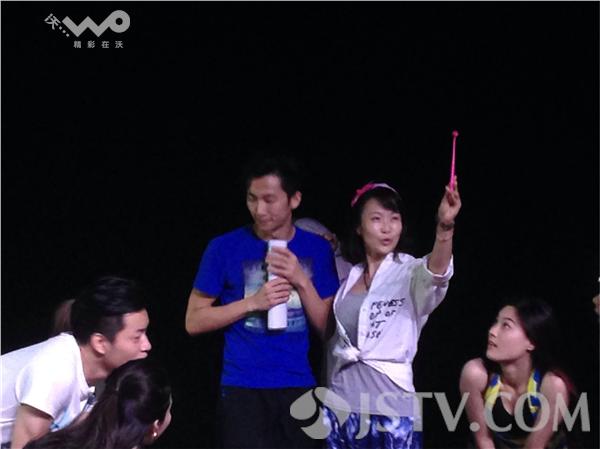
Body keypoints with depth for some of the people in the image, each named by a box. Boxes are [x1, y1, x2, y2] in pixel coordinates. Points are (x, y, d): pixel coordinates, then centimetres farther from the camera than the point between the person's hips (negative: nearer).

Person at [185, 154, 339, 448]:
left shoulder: (317, 249, 5)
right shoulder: (225, 248, -2)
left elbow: (327, 328, 4)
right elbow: (194, 321, 0)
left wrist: (302, 281, -11)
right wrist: (253, 302, -13)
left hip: (300, 389, 3)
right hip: (243, 389, -2)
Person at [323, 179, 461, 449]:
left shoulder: (410, 272, -7)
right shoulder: (348, 277, 10)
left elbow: (437, 272, -28)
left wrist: (445, 227, -44)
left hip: (390, 405, -5)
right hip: (342, 403, 5)